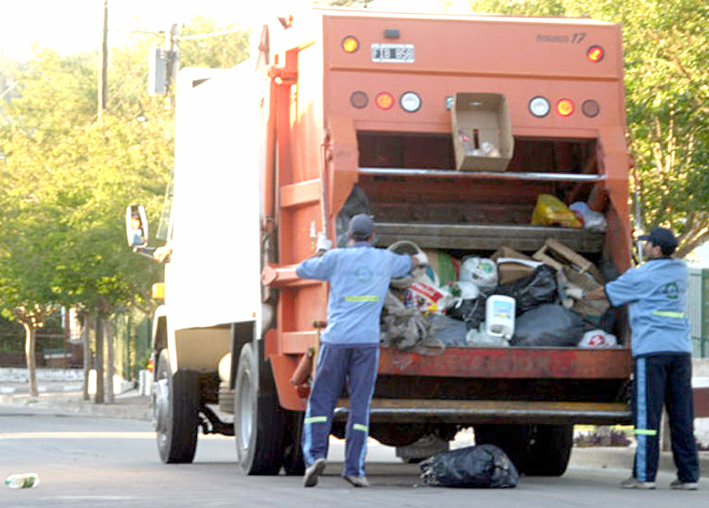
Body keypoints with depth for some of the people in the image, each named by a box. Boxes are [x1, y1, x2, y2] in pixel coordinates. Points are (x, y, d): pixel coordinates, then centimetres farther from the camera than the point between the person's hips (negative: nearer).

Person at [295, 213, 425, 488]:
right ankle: (354, 468, -1)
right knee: (359, 406, 3)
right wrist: (420, 258, 57)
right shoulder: (385, 260, 9)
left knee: (320, 403, 5)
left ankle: (315, 455, -12)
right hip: (367, 341, 1)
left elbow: (303, 270, 14)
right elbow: (409, 263, 33)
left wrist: (321, 251, 33)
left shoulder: (337, 258, 0)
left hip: (336, 339, -1)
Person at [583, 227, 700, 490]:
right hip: (680, 348, 5)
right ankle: (688, 475, 3)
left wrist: (581, 295, 28)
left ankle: (644, 475, -5)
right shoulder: (681, 271, 13)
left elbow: (606, 293, 10)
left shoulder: (640, 276, -3)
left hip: (651, 349, -5)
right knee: (682, 414, 5)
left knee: (647, 414, -4)